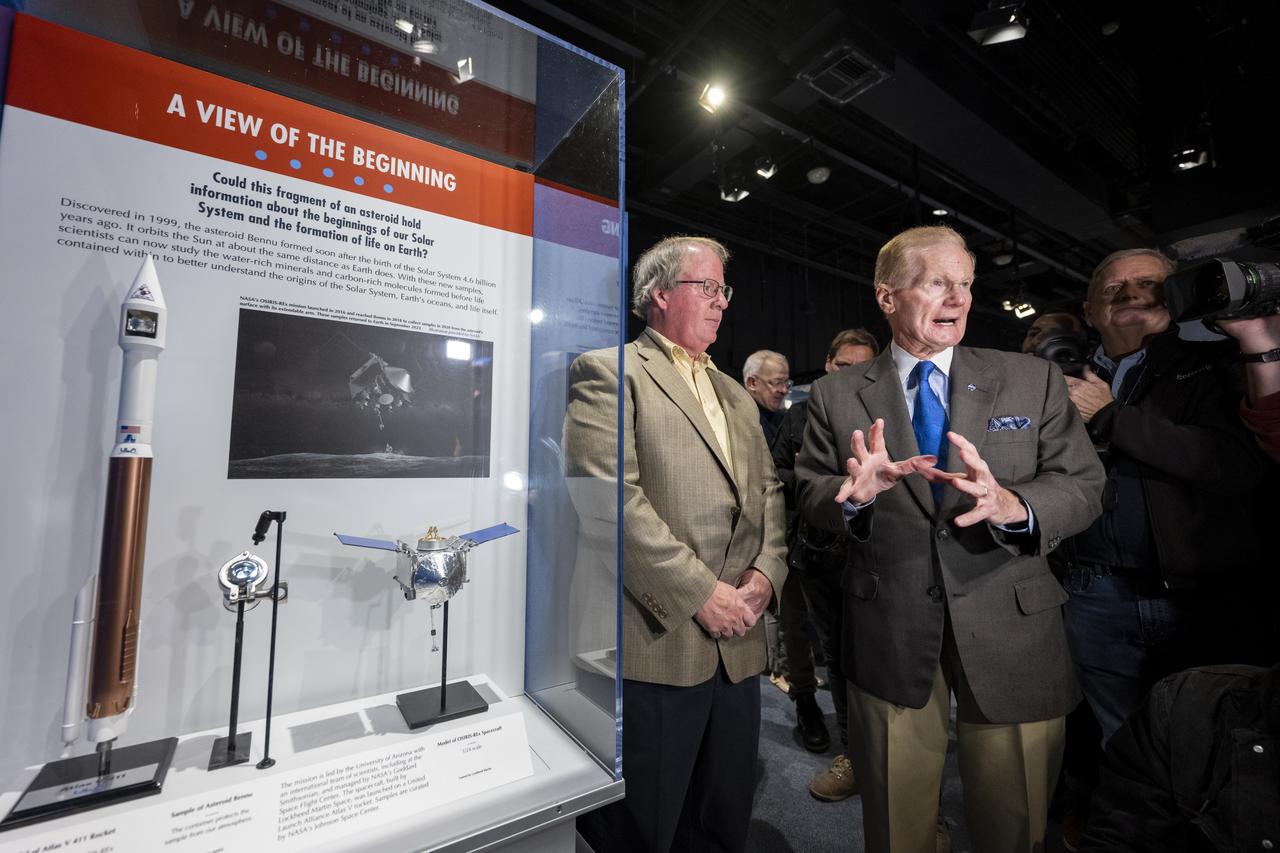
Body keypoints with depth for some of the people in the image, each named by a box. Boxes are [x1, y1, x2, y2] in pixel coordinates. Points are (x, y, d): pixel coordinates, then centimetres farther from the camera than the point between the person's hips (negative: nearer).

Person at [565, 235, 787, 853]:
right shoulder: (608, 372, -6)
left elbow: (767, 491, 16)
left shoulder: (736, 395, 19)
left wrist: (765, 572, -1)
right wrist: (700, 593, -17)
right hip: (654, 644, -7)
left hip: (737, 643, 7)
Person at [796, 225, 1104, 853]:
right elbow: (810, 498, -2)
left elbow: (1083, 487, -2)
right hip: (888, 634, -1)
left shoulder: (1034, 381, 2)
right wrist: (854, 493, -25)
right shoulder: (836, 395, -3)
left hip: (1011, 631, 2)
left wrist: (1013, 505, -24)